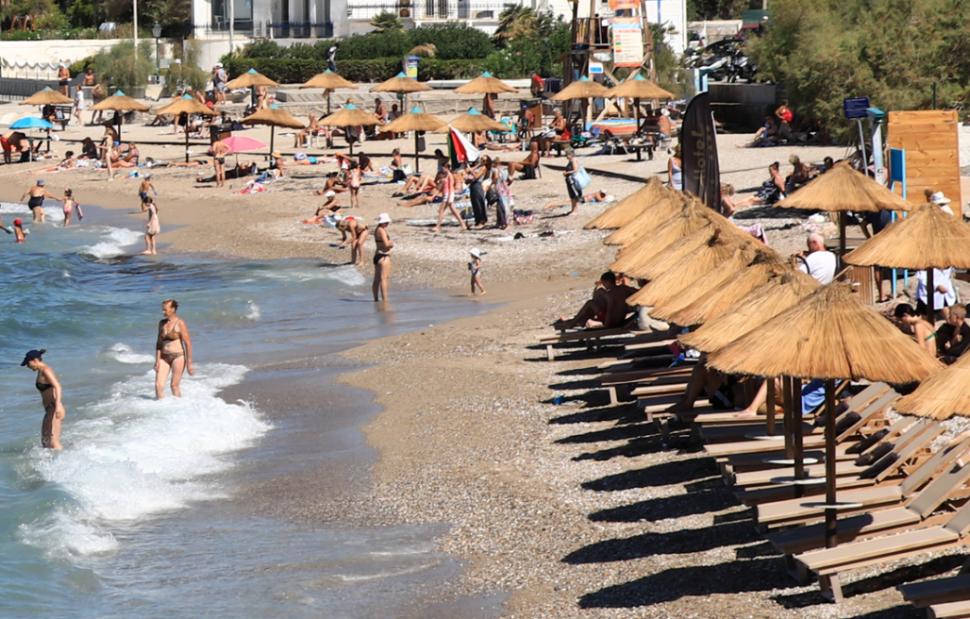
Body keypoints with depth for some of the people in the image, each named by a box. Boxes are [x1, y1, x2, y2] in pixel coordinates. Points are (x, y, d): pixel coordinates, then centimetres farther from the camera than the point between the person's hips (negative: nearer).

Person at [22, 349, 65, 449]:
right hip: (50, 409, 11)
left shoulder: (45, 370, -13)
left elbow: (57, 386, -25)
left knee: (52, 441, -13)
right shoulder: (41, 371, 16)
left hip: (54, 409, -11)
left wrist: (58, 405, -37)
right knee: (45, 440, 15)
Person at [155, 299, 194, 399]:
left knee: (175, 385, -2)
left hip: (178, 356, -5)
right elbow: (159, 343, 10)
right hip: (164, 357, 5)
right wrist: (157, 360, 2)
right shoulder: (162, 323, 9)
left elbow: (188, 343, -8)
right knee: (158, 385, -5)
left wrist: (189, 363, -10)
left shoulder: (180, 323, -8)